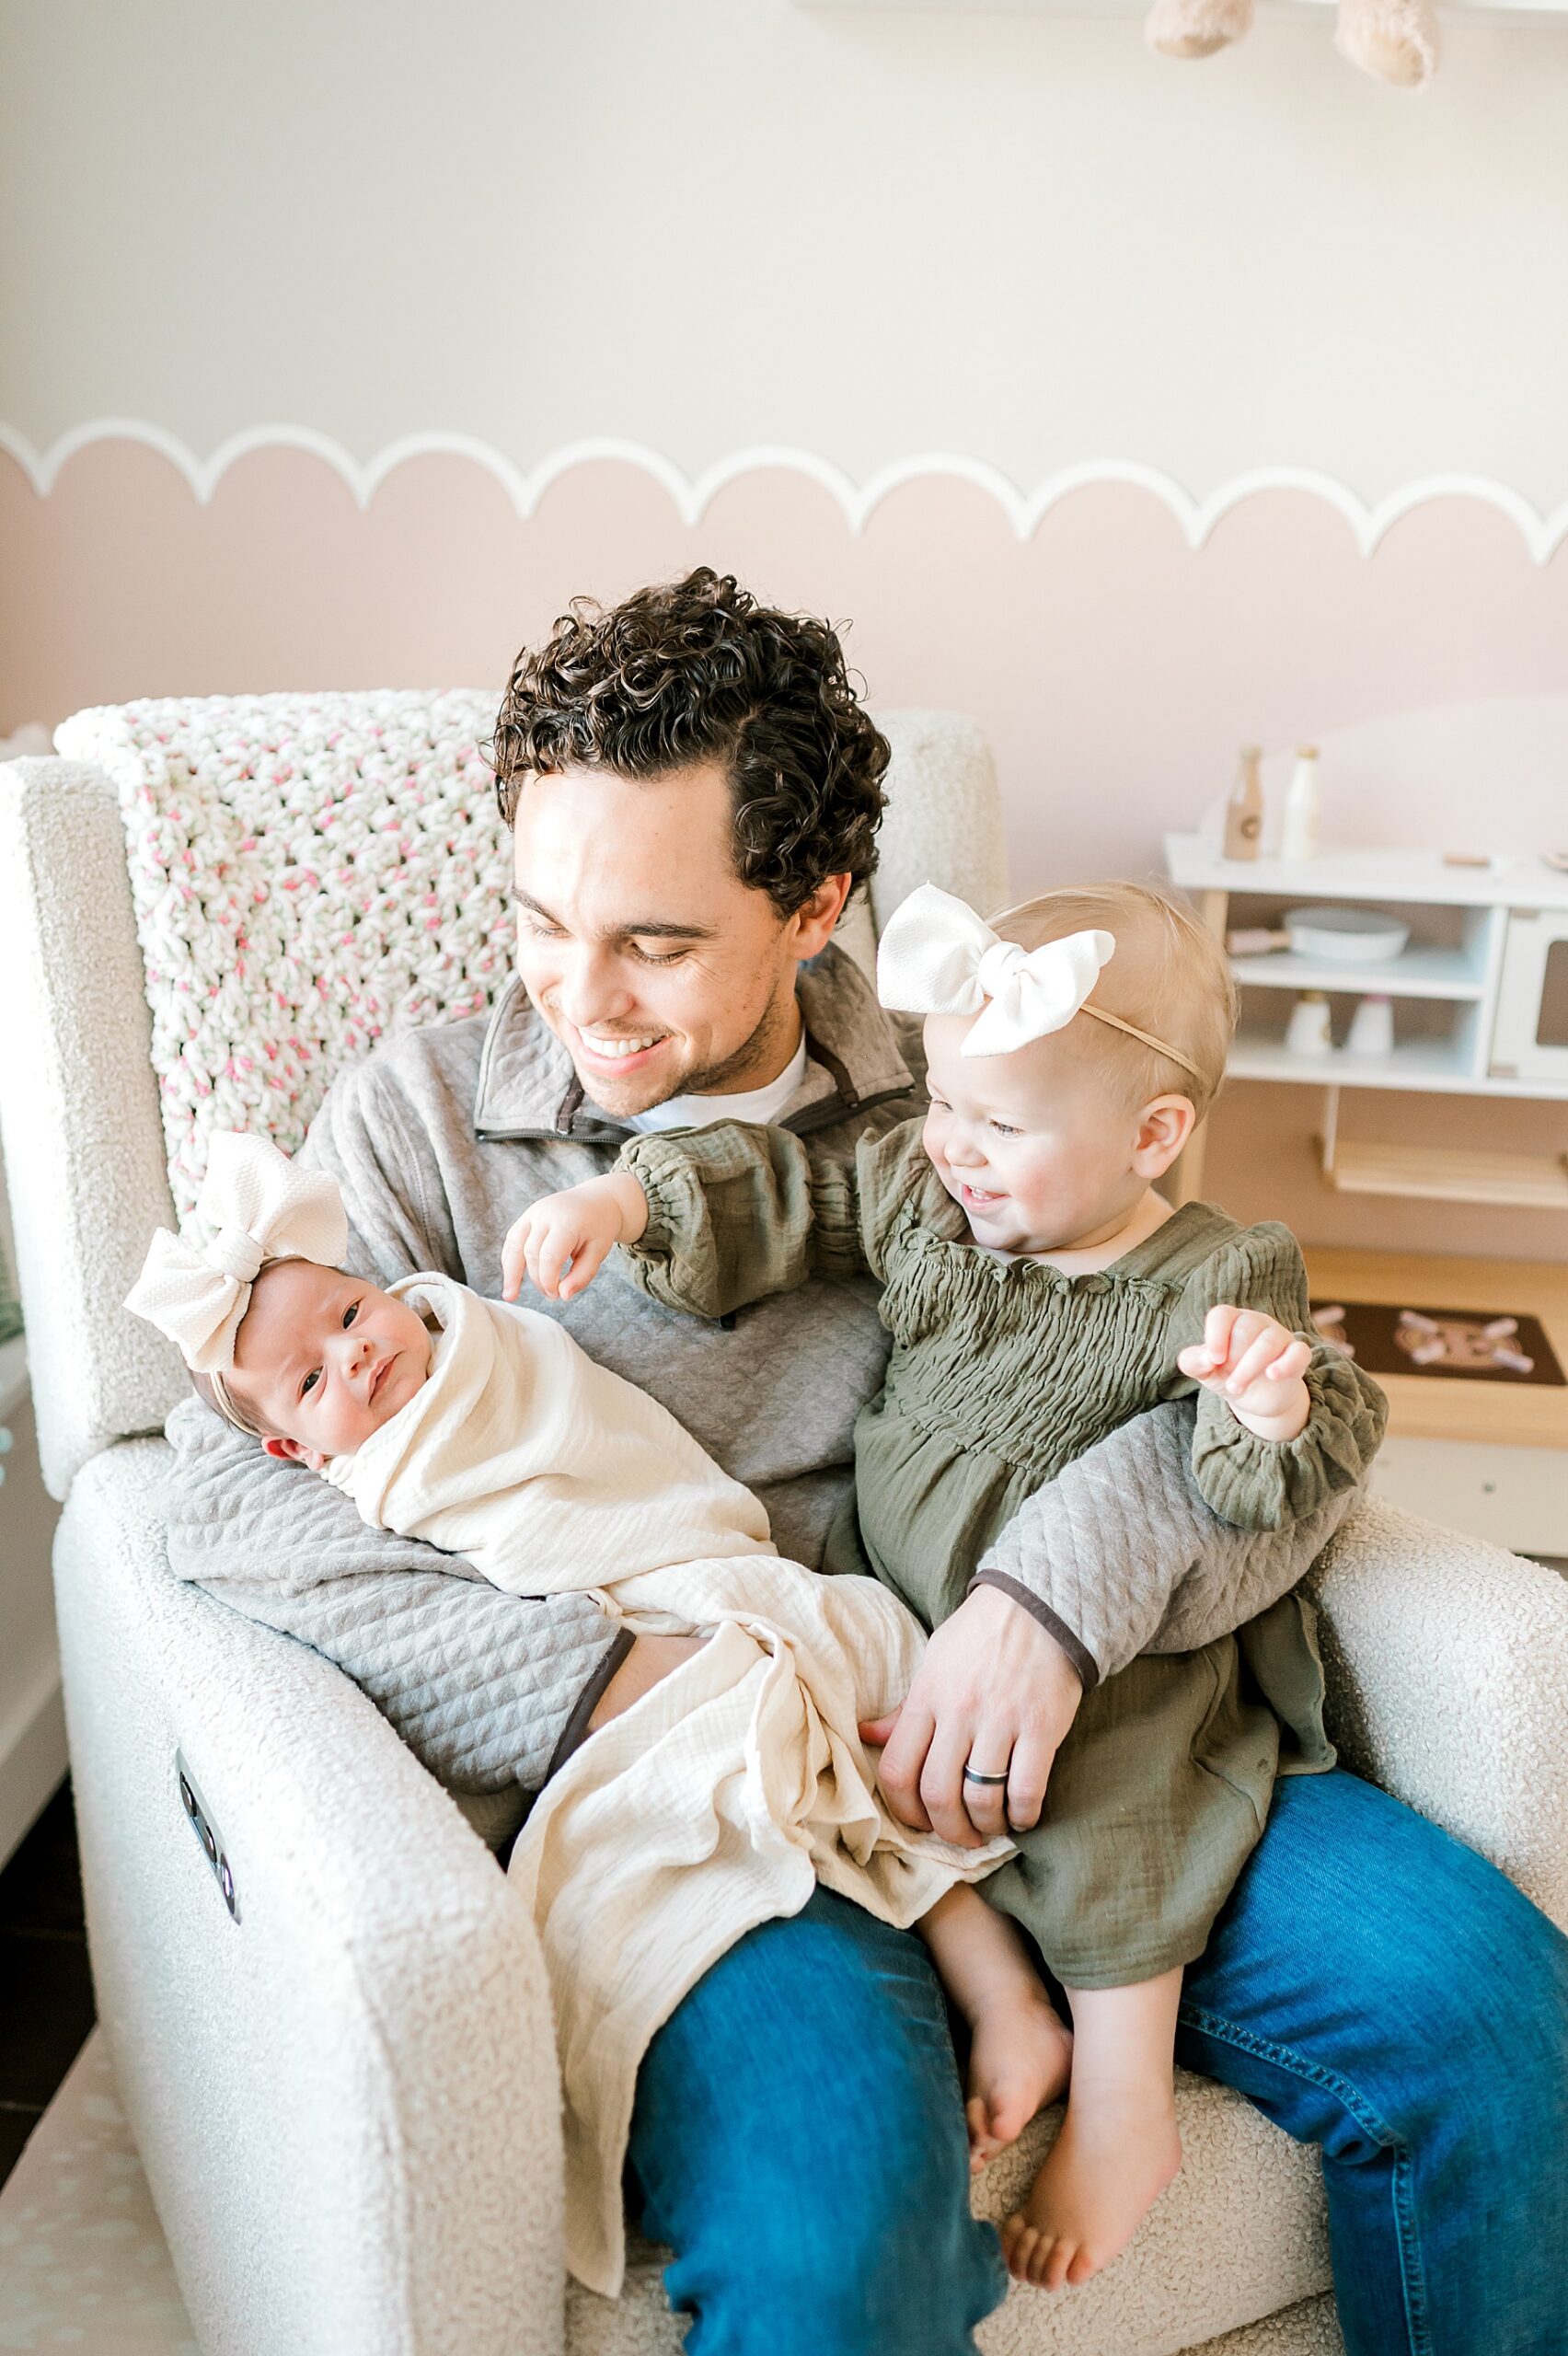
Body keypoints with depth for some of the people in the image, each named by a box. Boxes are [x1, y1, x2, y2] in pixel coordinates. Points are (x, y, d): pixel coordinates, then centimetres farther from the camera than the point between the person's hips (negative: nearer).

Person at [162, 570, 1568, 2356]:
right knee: (833, 2168, -33)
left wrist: (1069, 1576, -18)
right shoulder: (421, 1113, 6)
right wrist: (593, 1677, -18)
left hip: (1006, 1737, 3)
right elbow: (234, 1484, -5)